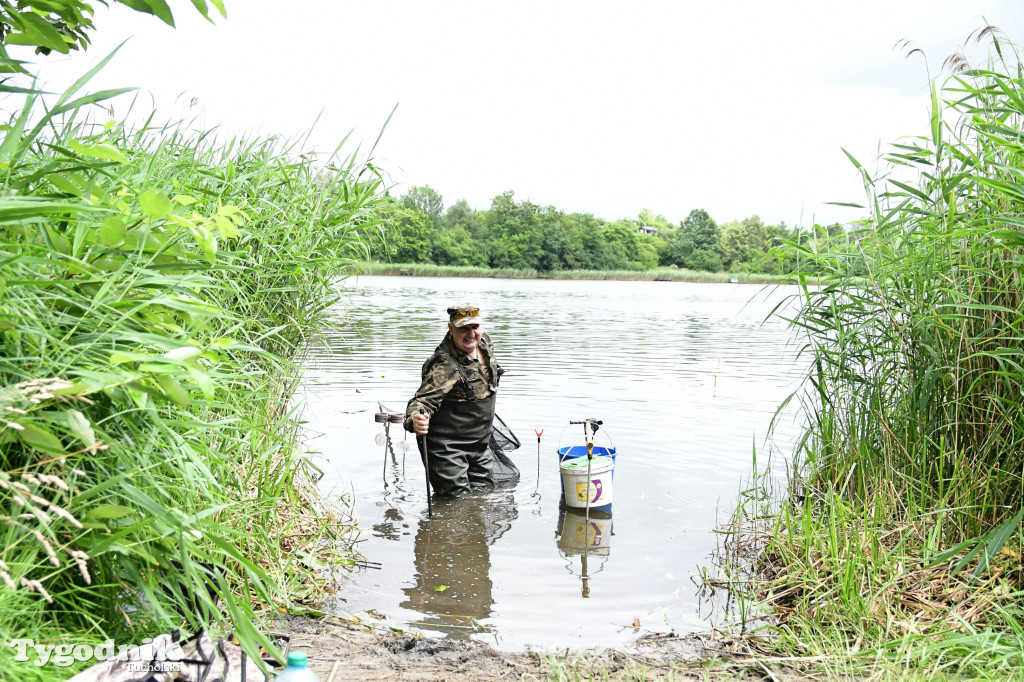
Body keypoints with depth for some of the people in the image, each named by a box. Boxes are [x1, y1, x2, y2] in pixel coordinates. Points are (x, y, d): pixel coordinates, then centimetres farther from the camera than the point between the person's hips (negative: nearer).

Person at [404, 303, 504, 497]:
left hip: (479, 446, 8)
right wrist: (415, 420, -57)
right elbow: (424, 398, -36)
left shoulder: (484, 343, 0)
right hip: (447, 449, -8)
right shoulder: (445, 364, -26)